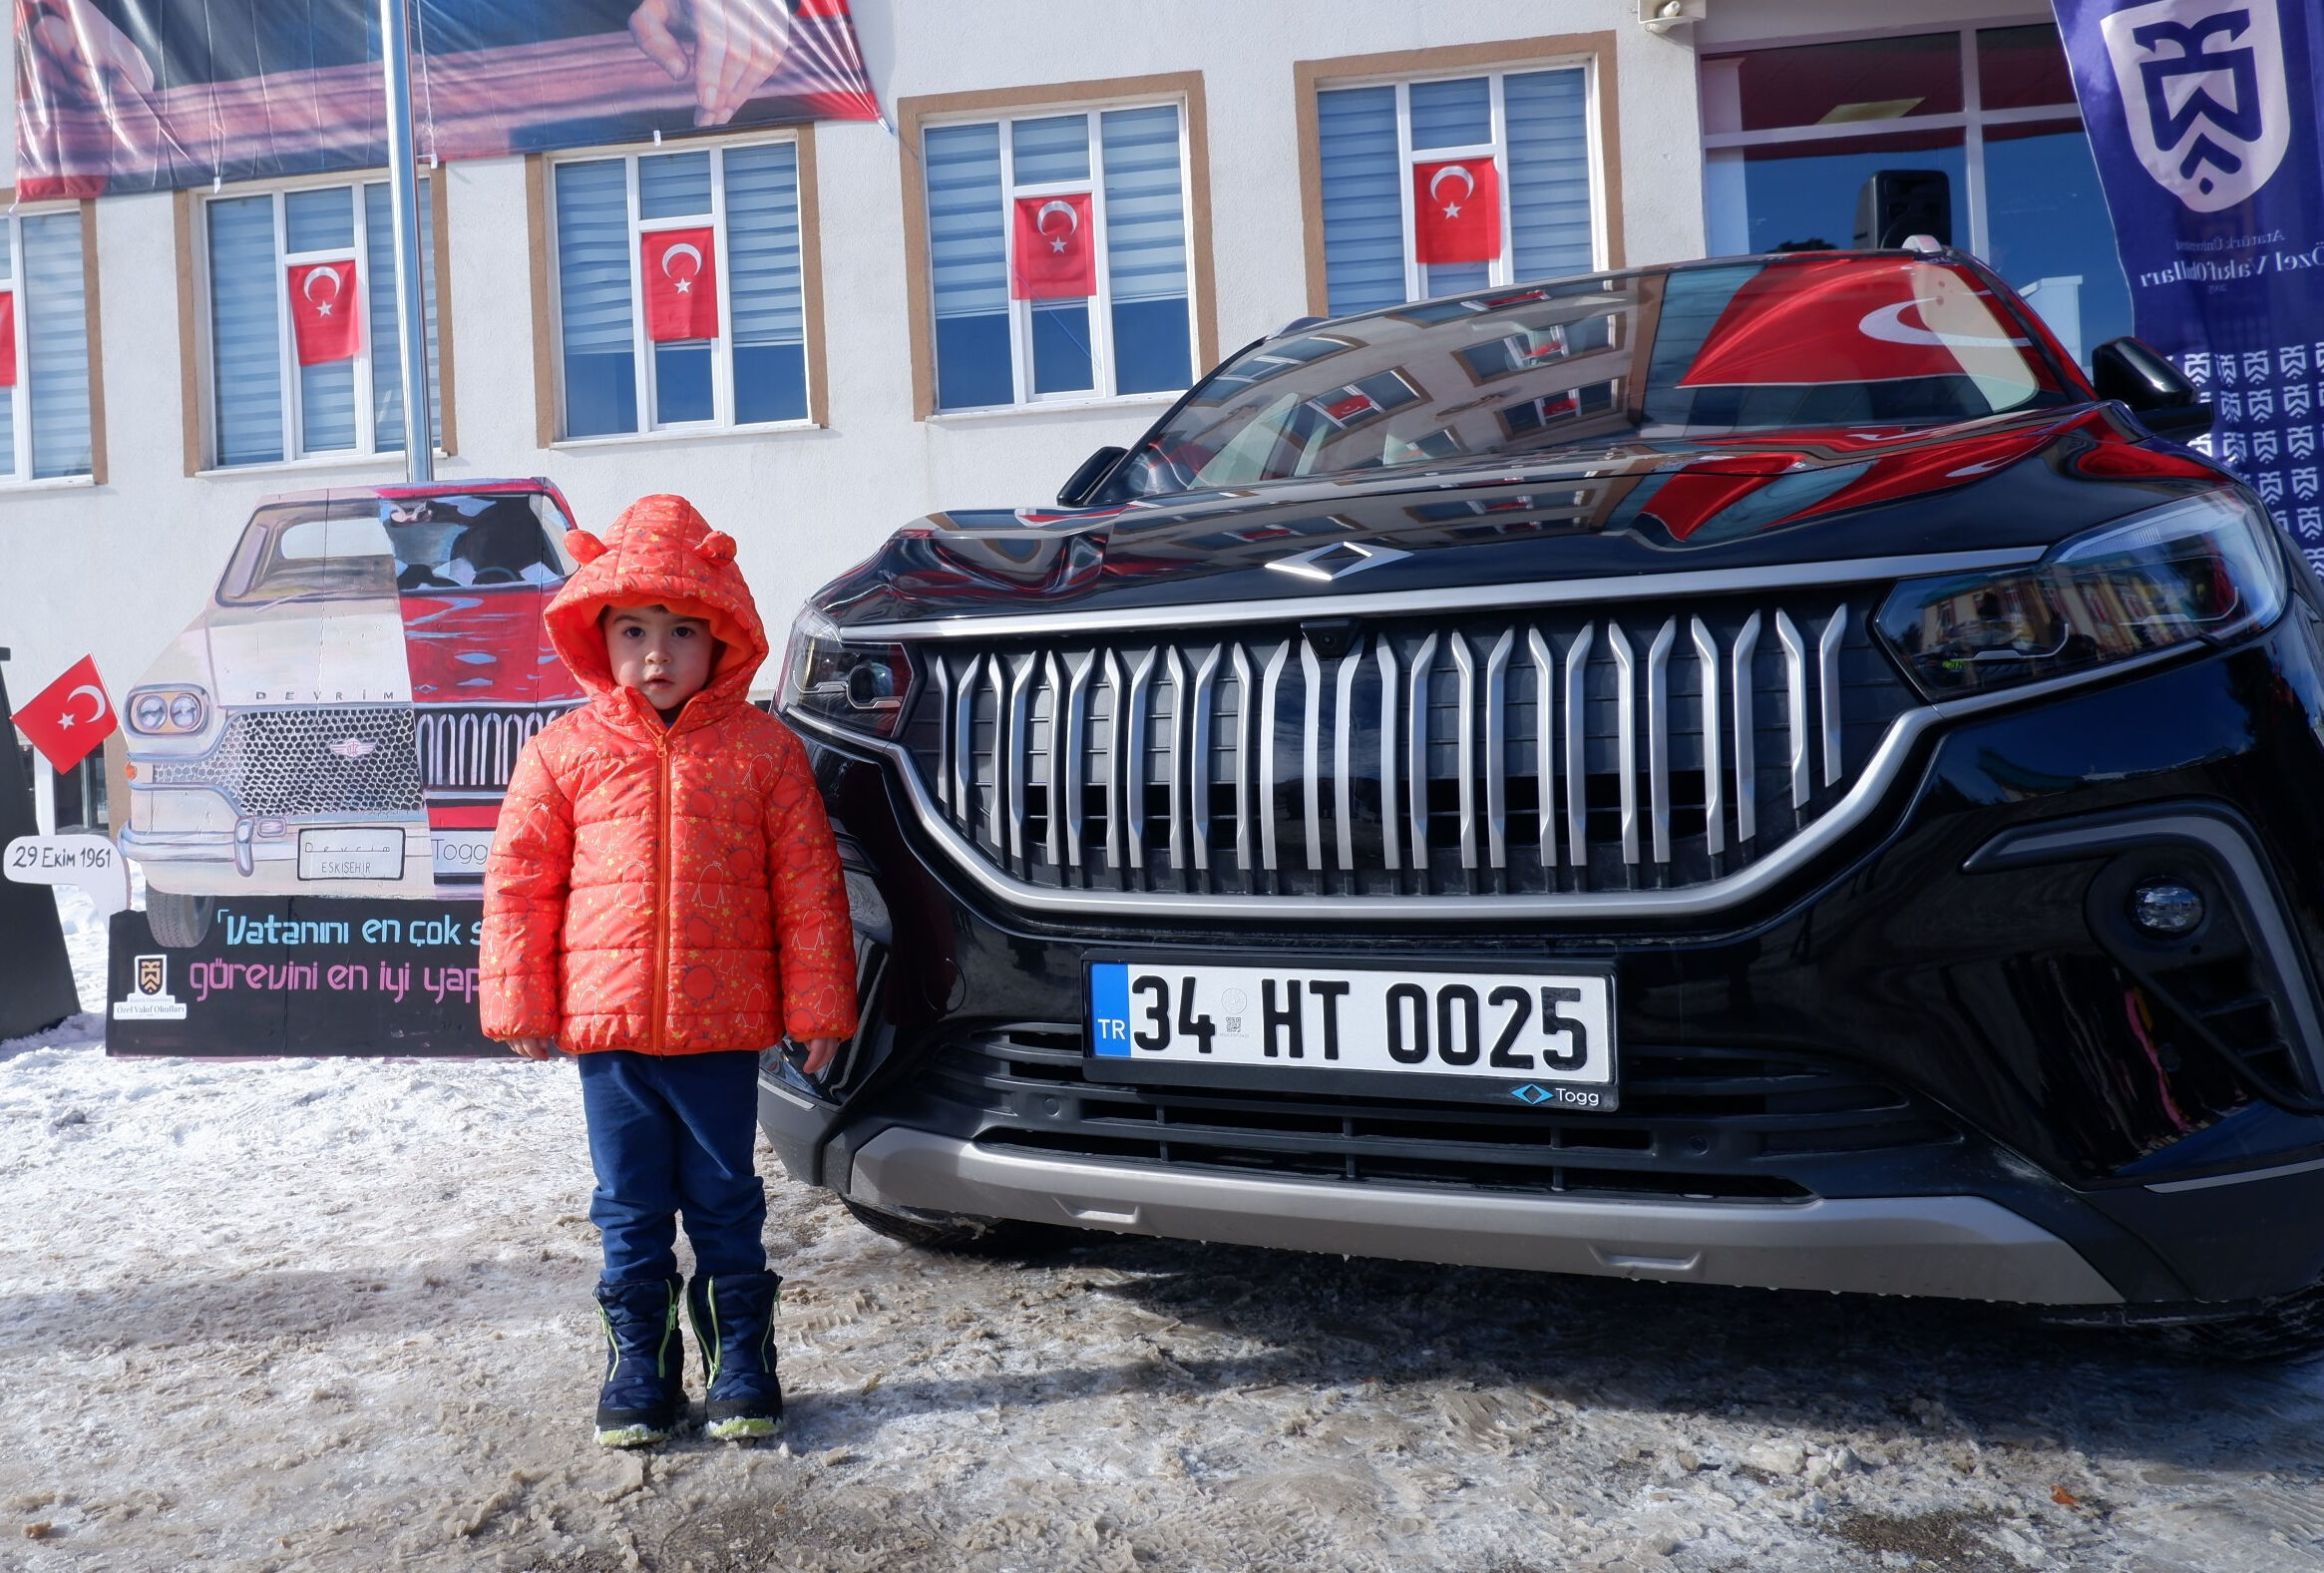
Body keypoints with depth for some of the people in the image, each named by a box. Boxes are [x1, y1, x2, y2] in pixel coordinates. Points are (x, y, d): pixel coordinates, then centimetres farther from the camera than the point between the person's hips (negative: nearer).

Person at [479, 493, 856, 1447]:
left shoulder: (763, 749, -1)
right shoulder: (563, 752, 2)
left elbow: (809, 889, 0)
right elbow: (518, 884, 6)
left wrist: (817, 1006, -1)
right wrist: (521, 1004, 4)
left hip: (723, 1023, -1)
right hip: (605, 1019, 1)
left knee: (724, 1200, 11)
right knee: (630, 1209, 12)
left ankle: (742, 1356, 25)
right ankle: (639, 1364, 26)